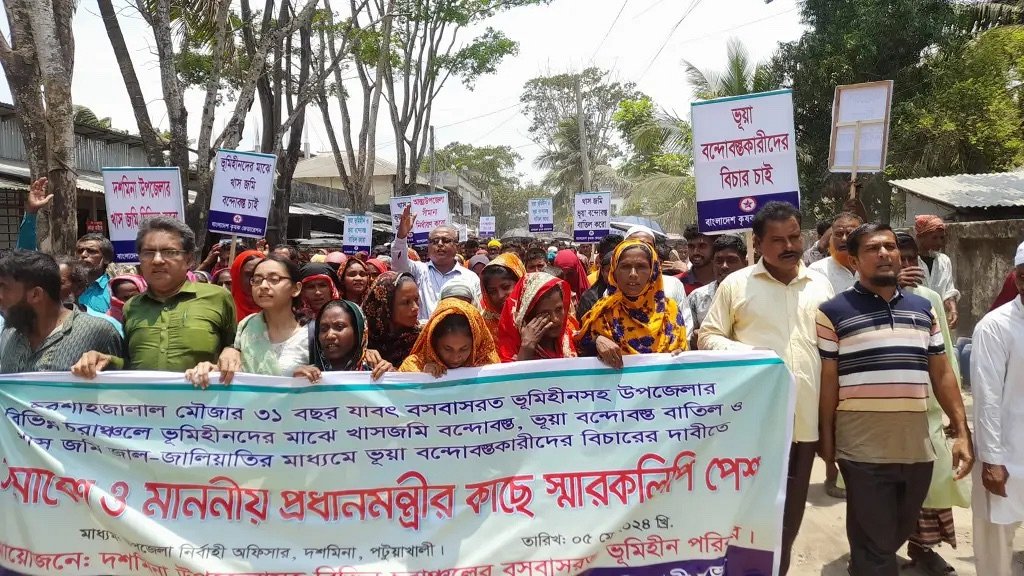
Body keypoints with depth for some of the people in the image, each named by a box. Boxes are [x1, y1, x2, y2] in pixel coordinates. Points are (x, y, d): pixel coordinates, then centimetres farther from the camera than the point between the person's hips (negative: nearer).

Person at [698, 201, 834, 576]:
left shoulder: (820, 285, 10)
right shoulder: (735, 284, 1)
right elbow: (708, 337, 2)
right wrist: (744, 353, -18)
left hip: (804, 418, 3)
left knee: (790, 510, 14)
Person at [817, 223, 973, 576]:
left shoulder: (923, 309, 10)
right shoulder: (833, 312, -5)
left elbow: (942, 374, 12)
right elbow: (827, 380, -4)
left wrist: (961, 432, 8)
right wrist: (826, 439, -4)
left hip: (917, 447, 5)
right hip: (863, 450, -5)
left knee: (899, 534, 20)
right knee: (875, 545, 3)